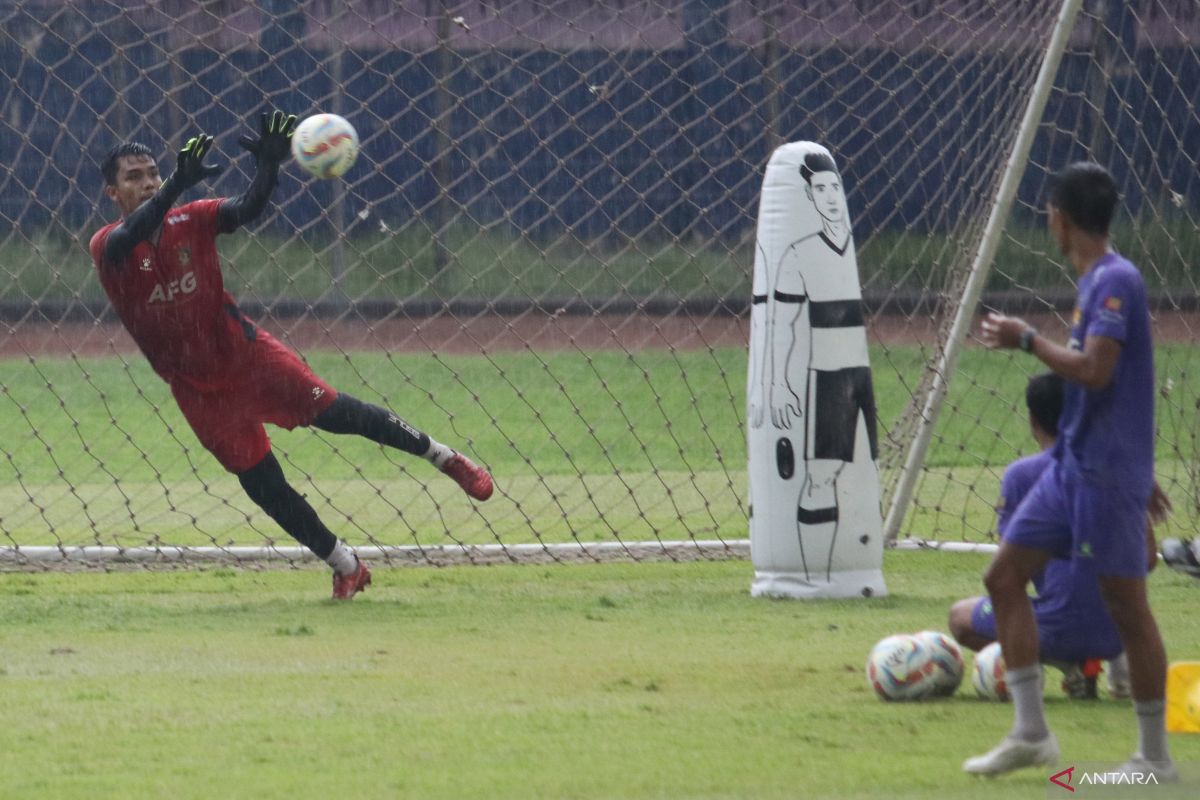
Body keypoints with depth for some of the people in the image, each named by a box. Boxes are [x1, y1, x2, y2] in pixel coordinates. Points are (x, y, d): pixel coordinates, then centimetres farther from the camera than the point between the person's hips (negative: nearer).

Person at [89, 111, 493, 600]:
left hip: (244, 352, 0)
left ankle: (442, 455, 6)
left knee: (332, 411, -13)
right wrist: (178, 184, -46)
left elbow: (246, 210, -19)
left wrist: (268, 166, -41)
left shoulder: (191, 220, -3)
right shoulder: (107, 245, -9)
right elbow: (129, 238, -32)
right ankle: (345, 567, 16)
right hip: (197, 388, 0)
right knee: (262, 484, 1)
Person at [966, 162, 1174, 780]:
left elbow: (1094, 370, -25)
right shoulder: (1094, 281, 14)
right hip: (1071, 466, 10)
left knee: (1126, 606, -3)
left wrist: (1027, 339, -13)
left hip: (1108, 473, -10)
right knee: (1005, 577, 7)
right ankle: (1030, 733, 9)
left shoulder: (1115, 281, -15)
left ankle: (1155, 756, 4)